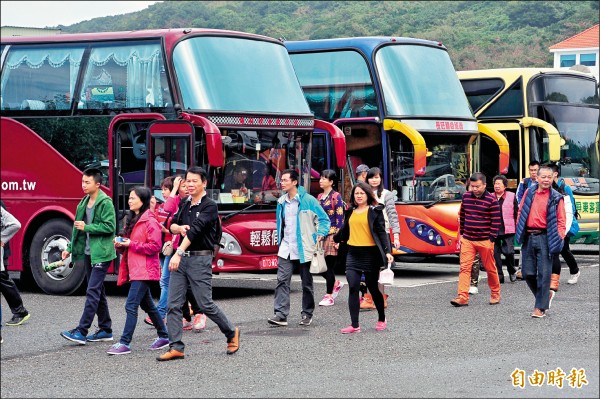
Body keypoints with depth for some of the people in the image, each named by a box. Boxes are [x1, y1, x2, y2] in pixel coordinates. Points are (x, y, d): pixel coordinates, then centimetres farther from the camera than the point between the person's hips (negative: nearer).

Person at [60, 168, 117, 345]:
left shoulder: (105, 202, -12)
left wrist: (87, 227, -17)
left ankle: (81, 332, -14)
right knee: (98, 292, 13)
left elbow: (110, 227, -18)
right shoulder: (84, 202, 13)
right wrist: (70, 248, 17)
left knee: (93, 292, -10)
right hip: (88, 252, 9)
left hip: (101, 254, -9)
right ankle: (106, 329, 21)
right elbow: (78, 227, 20)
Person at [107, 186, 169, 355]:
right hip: (134, 269, 10)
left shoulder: (150, 221, -12)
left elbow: (155, 246, -19)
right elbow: (127, 246, 25)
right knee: (147, 305, 17)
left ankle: (125, 343, -13)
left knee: (131, 305, -13)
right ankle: (163, 336, 29)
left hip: (144, 270, -10)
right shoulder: (132, 219, 17)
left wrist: (131, 244, -19)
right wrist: (120, 243, 2)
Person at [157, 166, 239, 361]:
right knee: (174, 305, -1)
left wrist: (179, 253, -31)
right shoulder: (184, 203, 13)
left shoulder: (209, 206, -10)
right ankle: (176, 348, 2)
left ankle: (231, 333, 20)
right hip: (181, 258, 7)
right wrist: (179, 228, -10)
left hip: (200, 259, -7)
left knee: (205, 304, -3)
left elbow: (195, 230, -21)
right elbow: (172, 225, 16)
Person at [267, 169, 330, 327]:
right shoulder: (281, 202, 10)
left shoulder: (308, 200, -7)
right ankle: (280, 315, -14)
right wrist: (280, 241, 15)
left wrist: (320, 234, -15)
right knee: (282, 280, -9)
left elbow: (324, 219, -2)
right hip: (286, 249, 4)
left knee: (307, 283, 7)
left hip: (304, 249, -4)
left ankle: (307, 314, 19)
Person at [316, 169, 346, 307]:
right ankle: (336, 284, 25)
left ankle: (329, 296, 4)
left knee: (329, 265, -4)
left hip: (331, 234, -7)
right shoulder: (319, 197, 15)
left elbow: (340, 218, -9)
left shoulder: (336, 196, -6)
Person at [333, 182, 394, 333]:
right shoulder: (350, 212, 13)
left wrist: (387, 251, -16)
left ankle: (382, 319, 28)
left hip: (370, 254, -4)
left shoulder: (375, 211, -2)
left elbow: (382, 232, -6)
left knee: (373, 288, 7)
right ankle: (354, 325, -6)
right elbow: (344, 232, 25)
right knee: (353, 288, -7)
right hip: (353, 254, 4)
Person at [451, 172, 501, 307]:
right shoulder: (466, 196, 6)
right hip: (467, 239, 4)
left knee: (490, 268, 8)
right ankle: (462, 297, -10)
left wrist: (491, 239, -10)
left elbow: (496, 221, -8)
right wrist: (462, 233, 16)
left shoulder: (491, 200, -9)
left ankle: (495, 294, 27)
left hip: (484, 241, -3)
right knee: (465, 267, -6)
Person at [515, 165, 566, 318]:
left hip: (545, 238, -4)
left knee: (544, 273, -5)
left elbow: (561, 220, 0)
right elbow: (520, 212, 18)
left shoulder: (556, 198, 0)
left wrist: (559, 238, -11)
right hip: (528, 237, 4)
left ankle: (540, 307, 2)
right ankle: (544, 297, 27)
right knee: (528, 273, 4)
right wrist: (519, 230, 11)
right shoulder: (529, 193, 10)